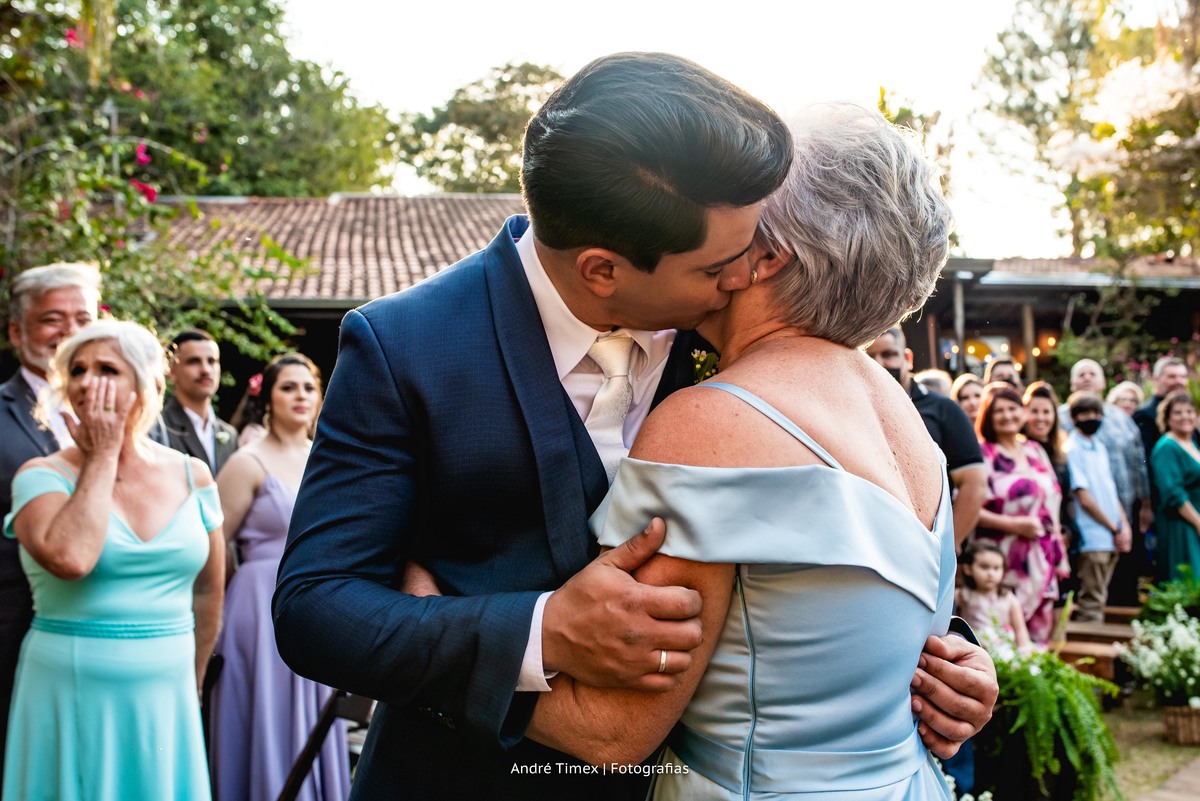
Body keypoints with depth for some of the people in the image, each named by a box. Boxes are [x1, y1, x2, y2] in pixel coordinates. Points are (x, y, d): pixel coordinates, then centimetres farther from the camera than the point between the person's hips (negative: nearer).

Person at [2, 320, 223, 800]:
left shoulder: (191, 476, 3)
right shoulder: (42, 475, -6)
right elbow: (70, 558, -26)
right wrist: (102, 457, -15)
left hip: (165, 704, 3)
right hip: (73, 702, -3)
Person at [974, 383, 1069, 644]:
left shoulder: (1036, 451, 14)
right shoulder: (983, 454, -6)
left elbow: (1053, 501, 19)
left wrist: (1059, 554, 15)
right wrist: (1013, 524, -16)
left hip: (1041, 561, 6)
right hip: (1004, 561, -6)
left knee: (1039, 636, 9)